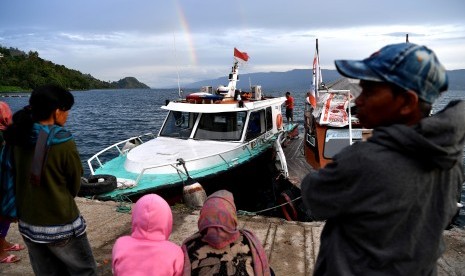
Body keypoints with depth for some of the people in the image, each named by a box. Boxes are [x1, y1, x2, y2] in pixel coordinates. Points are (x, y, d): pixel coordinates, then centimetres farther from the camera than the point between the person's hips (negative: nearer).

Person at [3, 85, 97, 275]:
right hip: (61, 226, -6)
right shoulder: (64, 144, -21)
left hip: (27, 225, 7)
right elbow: (75, 185, -7)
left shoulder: (18, 139, -3)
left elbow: (17, 177, 9)